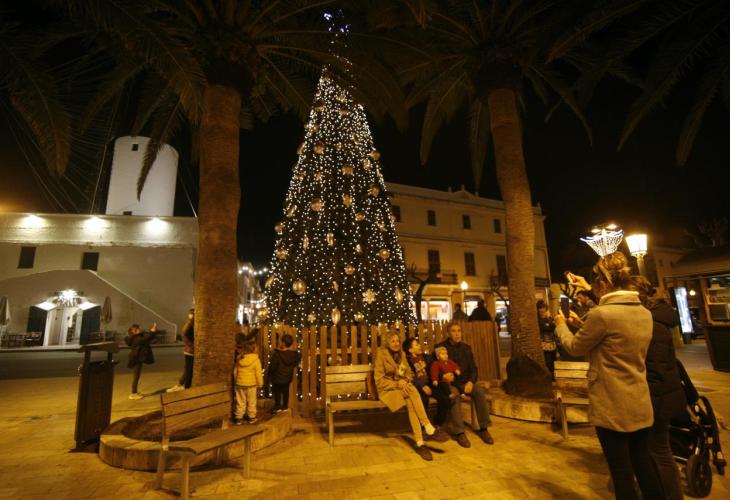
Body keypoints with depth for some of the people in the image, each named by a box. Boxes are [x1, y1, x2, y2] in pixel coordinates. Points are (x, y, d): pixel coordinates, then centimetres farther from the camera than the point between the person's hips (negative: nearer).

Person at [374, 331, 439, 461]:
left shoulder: (402, 354, 9)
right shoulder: (382, 355, -9)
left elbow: (409, 373, 13)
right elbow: (379, 380, -11)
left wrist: (405, 381, -10)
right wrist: (397, 384, -21)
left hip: (402, 386, 5)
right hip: (388, 389, -5)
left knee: (411, 403, -31)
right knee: (412, 391, -33)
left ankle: (419, 443, -33)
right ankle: (428, 426, -33)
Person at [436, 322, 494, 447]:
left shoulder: (466, 348, 10)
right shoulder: (440, 347, -2)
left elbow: (473, 369, 10)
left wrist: (471, 381, -10)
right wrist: (442, 376, -23)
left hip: (465, 382, 4)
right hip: (449, 383, -4)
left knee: (480, 392, -23)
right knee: (454, 396, -34)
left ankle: (483, 428, -10)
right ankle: (459, 432, -26)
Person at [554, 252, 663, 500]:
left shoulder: (602, 314, -21)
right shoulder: (645, 313, 3)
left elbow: (575, 347, -8)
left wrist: (561, 325, 9)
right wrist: (583, 324, 21)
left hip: (612, 408, -7)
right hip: (641, 406, 7)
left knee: (621, 471, 8)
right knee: (643, 464, 21)